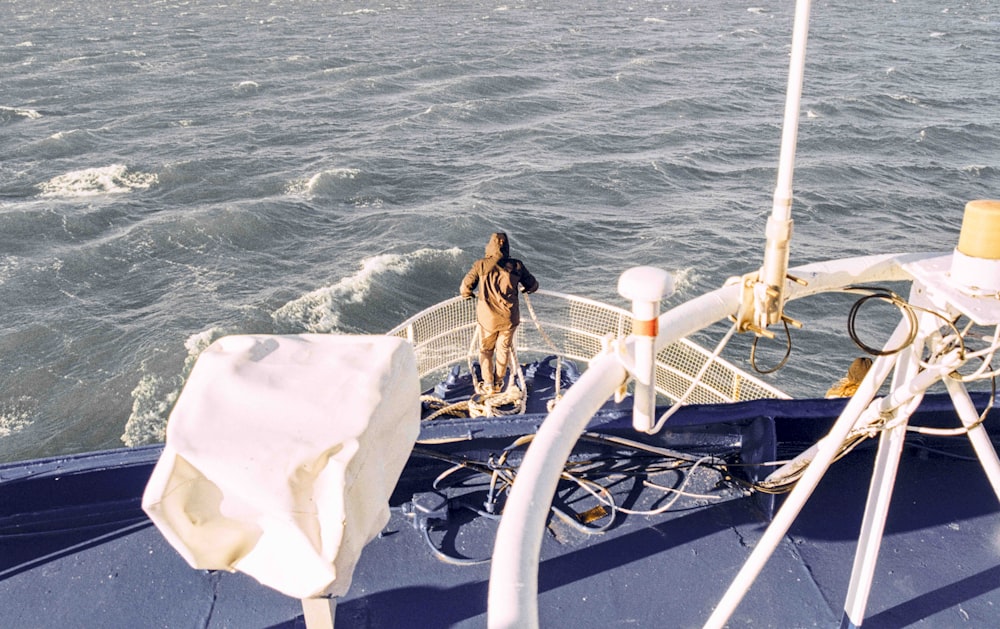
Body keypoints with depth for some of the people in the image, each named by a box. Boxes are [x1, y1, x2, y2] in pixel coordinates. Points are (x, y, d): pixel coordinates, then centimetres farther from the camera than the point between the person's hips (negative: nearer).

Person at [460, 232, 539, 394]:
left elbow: (465, 288, -5)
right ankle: (499, 382, 34)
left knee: (485, 350, 21)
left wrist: (468, 294, 19)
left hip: (487, 318, -1)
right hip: (509, 318, 1)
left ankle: (488, 384, 22)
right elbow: (532, 285, 4)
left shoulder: (481, 265, -10)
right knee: (504, 348, 23)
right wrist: (526, 289, 27)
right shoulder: (516, 265, -7)